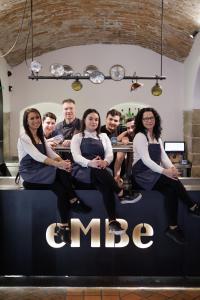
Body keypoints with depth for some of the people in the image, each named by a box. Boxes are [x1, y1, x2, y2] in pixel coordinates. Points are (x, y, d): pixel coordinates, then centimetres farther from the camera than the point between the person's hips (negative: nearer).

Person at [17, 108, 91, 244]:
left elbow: (51, 153, 5)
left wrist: (63, 162, -18)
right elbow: (37, 156, -23)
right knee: (61, 171, -30)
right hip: (30, 174, -7)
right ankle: (74, 202, -19)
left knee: (62, 190, -25)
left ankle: (64, 227, -23)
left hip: (42, 171, 7)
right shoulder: (24, 138, -8)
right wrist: (58, 164, -34)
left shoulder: (41, 136, 17)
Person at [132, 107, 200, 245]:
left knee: (171, 190, -23)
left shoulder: (157, 137, 15)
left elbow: (163, 155, 7)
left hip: (155, 173, 7)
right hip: (142, 174, -7)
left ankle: (173, 227, -17)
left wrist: (171, 167, -16)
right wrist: (164, 171, -31)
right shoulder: (140, 136, -9)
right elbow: (146, 160, -20)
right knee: (173, 181, -28)